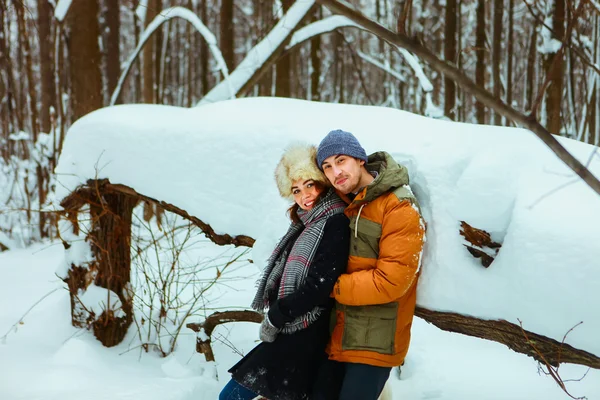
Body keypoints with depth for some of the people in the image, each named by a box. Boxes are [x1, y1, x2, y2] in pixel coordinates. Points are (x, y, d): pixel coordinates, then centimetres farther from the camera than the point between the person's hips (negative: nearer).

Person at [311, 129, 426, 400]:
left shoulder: (399, 207, -15)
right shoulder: (343, 203, 9)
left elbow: (391, 281, -20)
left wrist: (333, 286, -13)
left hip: (375, 342, -7)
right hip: (338, 336, 7)